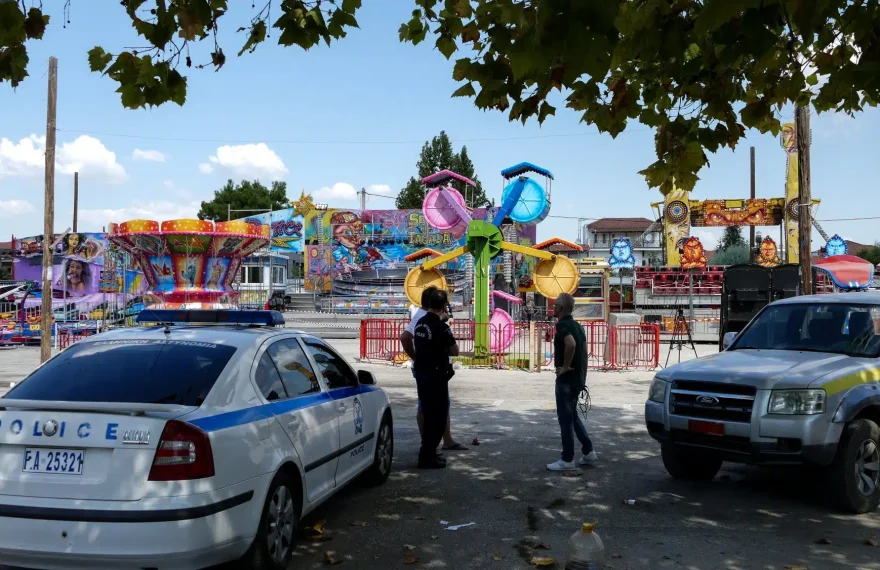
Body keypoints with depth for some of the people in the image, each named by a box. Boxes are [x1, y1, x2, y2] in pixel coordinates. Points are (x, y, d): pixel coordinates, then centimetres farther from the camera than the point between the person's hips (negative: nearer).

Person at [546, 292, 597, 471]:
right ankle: (588, 451, 22)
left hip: (566, 379, -9)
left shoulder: (562, 325, -16)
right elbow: (584, 352, 16)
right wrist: (582, 376, 20)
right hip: (577, 378, 9)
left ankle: (567, 460, 5)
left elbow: (571, 344, -36)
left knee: (565, 418, -1)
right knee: (572, 416, 19)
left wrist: (565, 366, -23)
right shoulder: (576, 325, 12)